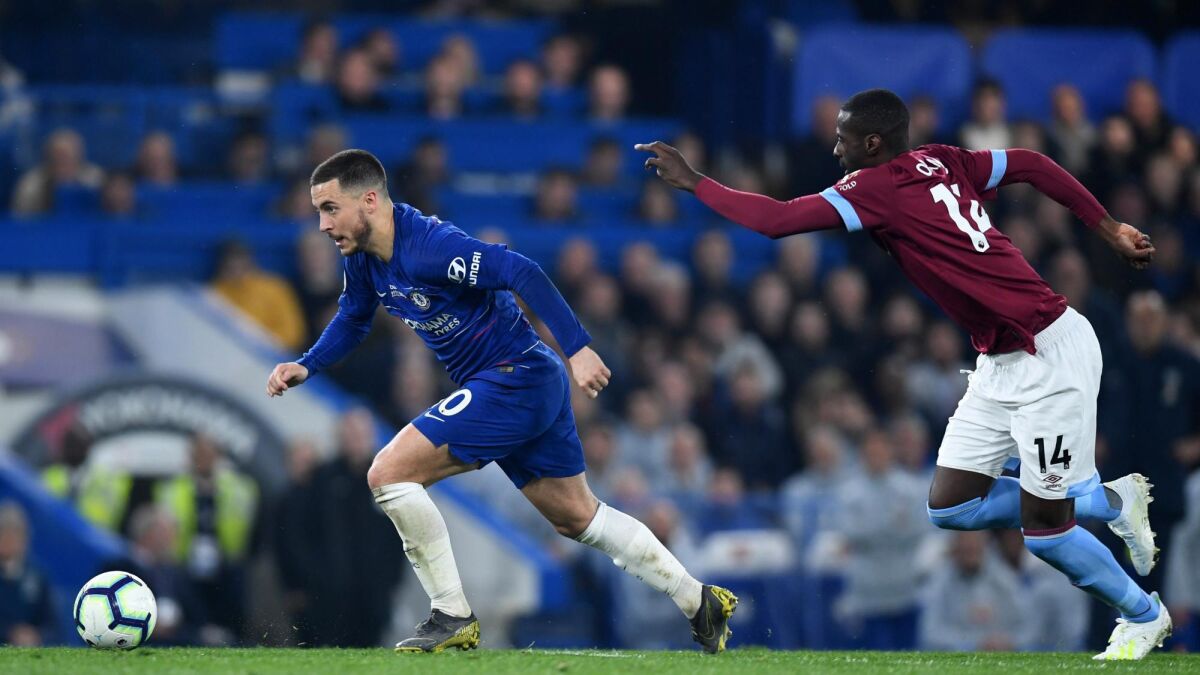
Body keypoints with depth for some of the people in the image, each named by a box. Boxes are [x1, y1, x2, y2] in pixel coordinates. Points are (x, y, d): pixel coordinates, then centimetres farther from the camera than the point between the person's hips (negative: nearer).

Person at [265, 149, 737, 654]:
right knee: (577, 518, 21)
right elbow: (352, 319, 21)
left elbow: (522, 272, -30)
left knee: (389, 473, -15)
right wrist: (305, 367, 5)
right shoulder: (363, 260, 3)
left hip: (517, 379, -10)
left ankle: (451, 617, -7)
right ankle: (699, 602, 31)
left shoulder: (426, 246, -25)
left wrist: (577, 348, -34)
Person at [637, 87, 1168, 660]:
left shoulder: (875, 189, -16)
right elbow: (1031, 165, 11)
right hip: (1001, 364, 9)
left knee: (1042, 531, -2)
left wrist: (693, 181, -9)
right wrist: (1110, 231, 16)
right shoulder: (938, 163, 7)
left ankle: (1144, 615, 21)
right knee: (949, 506, 7)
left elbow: (774, 220, -20)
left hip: (1051, 354, -9)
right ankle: (1113, 501, 24)